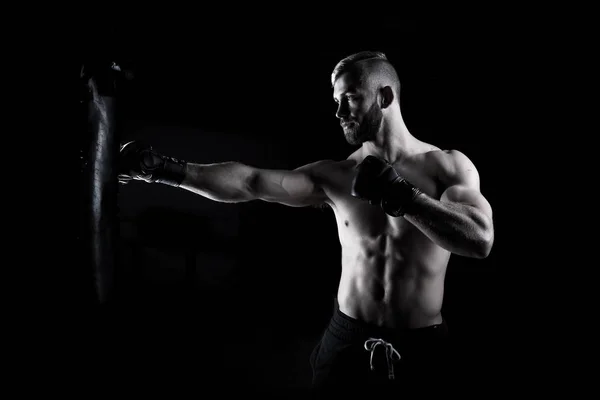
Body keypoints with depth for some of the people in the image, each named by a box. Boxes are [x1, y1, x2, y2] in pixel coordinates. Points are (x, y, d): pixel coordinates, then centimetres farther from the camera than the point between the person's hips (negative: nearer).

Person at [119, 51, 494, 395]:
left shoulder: (448, 166, -5)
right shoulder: (334, 176, -3)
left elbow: (480, 240, -19)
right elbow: (249, 182, -12)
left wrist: (400, 195, -25)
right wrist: (166, 169, -20)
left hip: (421, 347, -1)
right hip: (347, 340, 1)